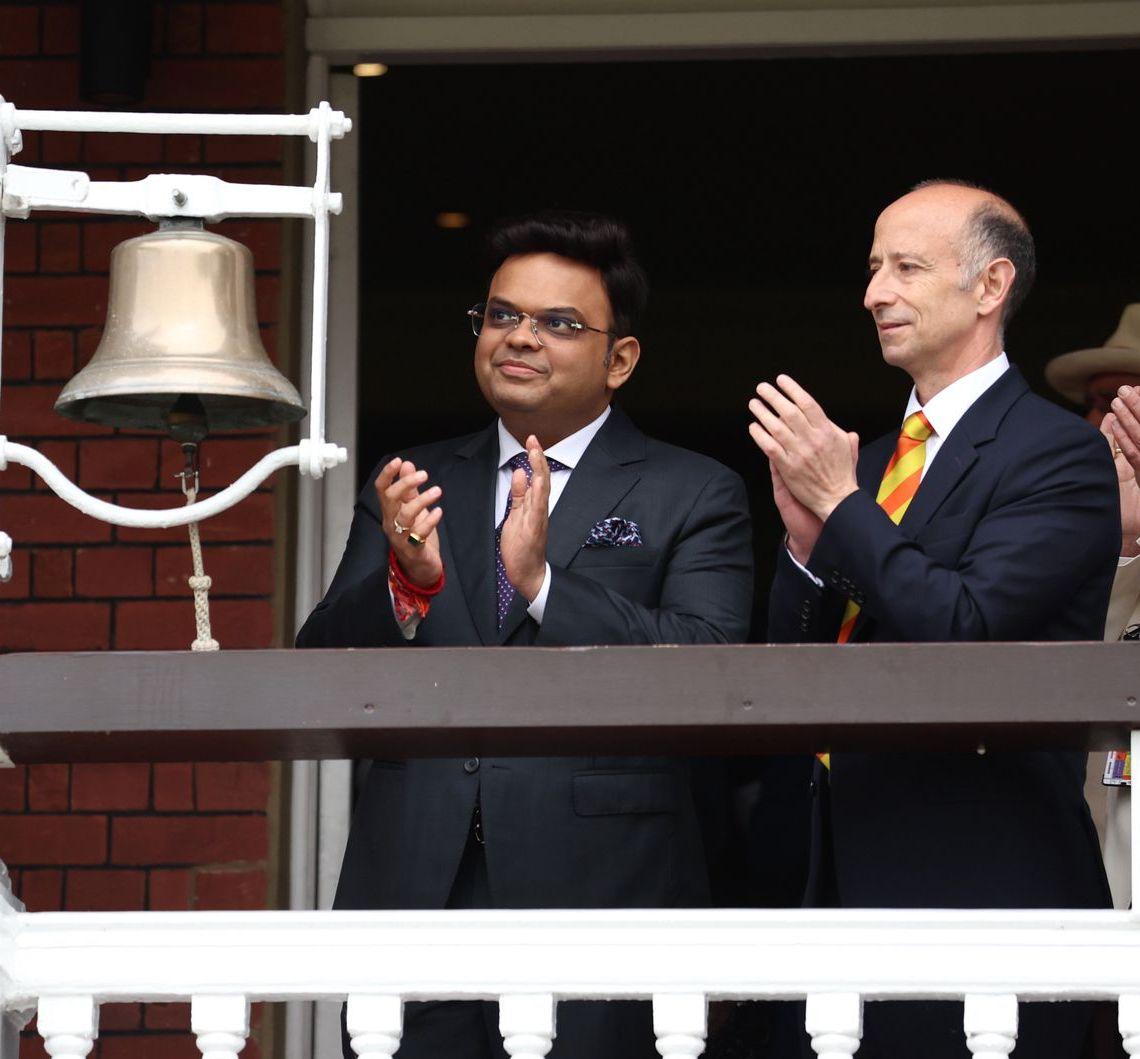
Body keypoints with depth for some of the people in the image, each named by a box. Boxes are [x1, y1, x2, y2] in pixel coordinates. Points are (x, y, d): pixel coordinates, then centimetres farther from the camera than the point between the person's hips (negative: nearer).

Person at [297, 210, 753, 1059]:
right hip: (415, 893, 3)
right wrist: (407, 581, -15)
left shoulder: (694, 498, 5)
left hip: (598, 900, -3)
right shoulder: (414, 489, 15)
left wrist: (544, 581, -21)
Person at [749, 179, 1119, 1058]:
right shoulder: (875, 460, 16)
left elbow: (966, 627, -19)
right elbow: (793, 667, 14)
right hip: (856, 880, 7)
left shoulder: (1058, 452, -7)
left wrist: (840, 501, -14)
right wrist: (806, 538, -4)